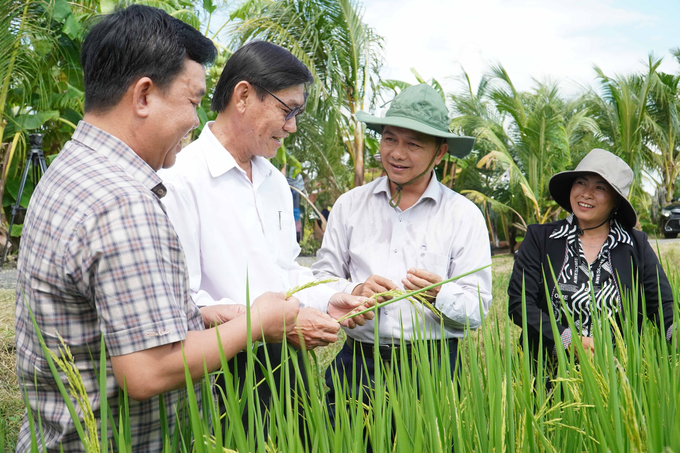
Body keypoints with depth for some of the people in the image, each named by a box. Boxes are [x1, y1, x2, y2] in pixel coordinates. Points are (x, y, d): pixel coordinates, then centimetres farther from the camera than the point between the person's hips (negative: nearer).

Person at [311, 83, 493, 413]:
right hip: (356, 363, 2)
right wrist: (354, 292, -12)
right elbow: (321, 280, 8)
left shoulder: (464, 215, 3)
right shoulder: (349, 205, 10)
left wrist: (440, 294, -22)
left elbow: (477, 309, -2)